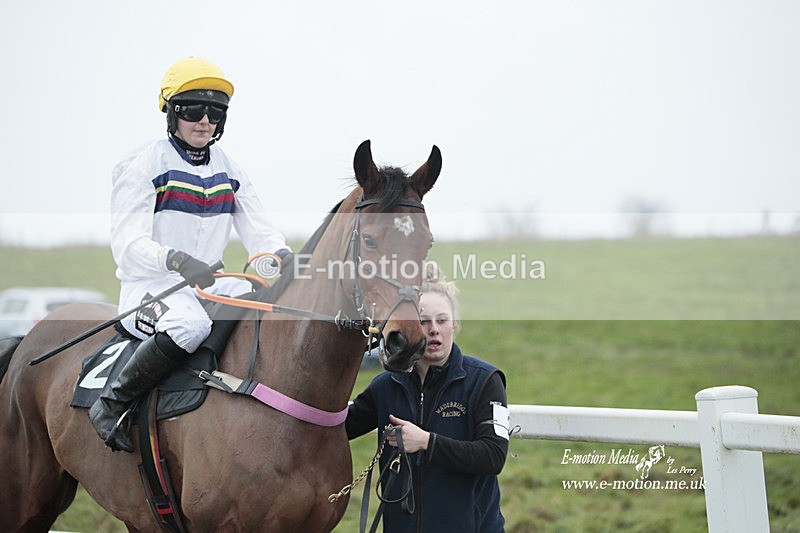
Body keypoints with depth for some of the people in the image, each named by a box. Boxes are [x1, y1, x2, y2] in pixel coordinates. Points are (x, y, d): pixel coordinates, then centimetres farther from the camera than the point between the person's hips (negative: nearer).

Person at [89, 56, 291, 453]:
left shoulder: (229, 172, 13)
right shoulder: (143, 167, -6)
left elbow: (260, 231, 6)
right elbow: (128, 245, -16)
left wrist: (284, 256, -18)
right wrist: (177, 260, -36)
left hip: (209, 284, 6)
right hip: (150, 285, -6)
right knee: (190, 323, -39)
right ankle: (111, 403, -22)